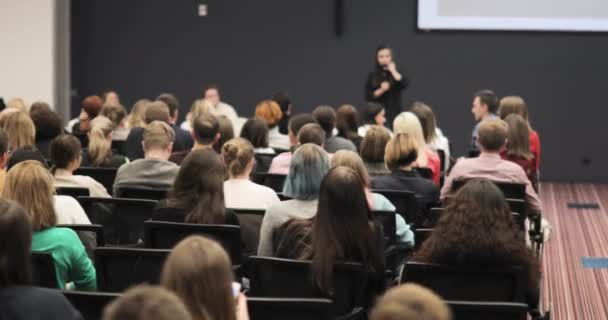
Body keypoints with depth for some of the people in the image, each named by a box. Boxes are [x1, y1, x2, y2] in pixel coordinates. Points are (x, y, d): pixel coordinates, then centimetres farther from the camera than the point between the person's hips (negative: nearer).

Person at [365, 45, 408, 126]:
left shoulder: (397, 73, 8)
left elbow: (405, 84, -12)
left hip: (394, 114, 0)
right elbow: (368, 97, 1)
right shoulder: (372, 76, 8)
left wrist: (393, 71, -7)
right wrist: (381, 90, -13)